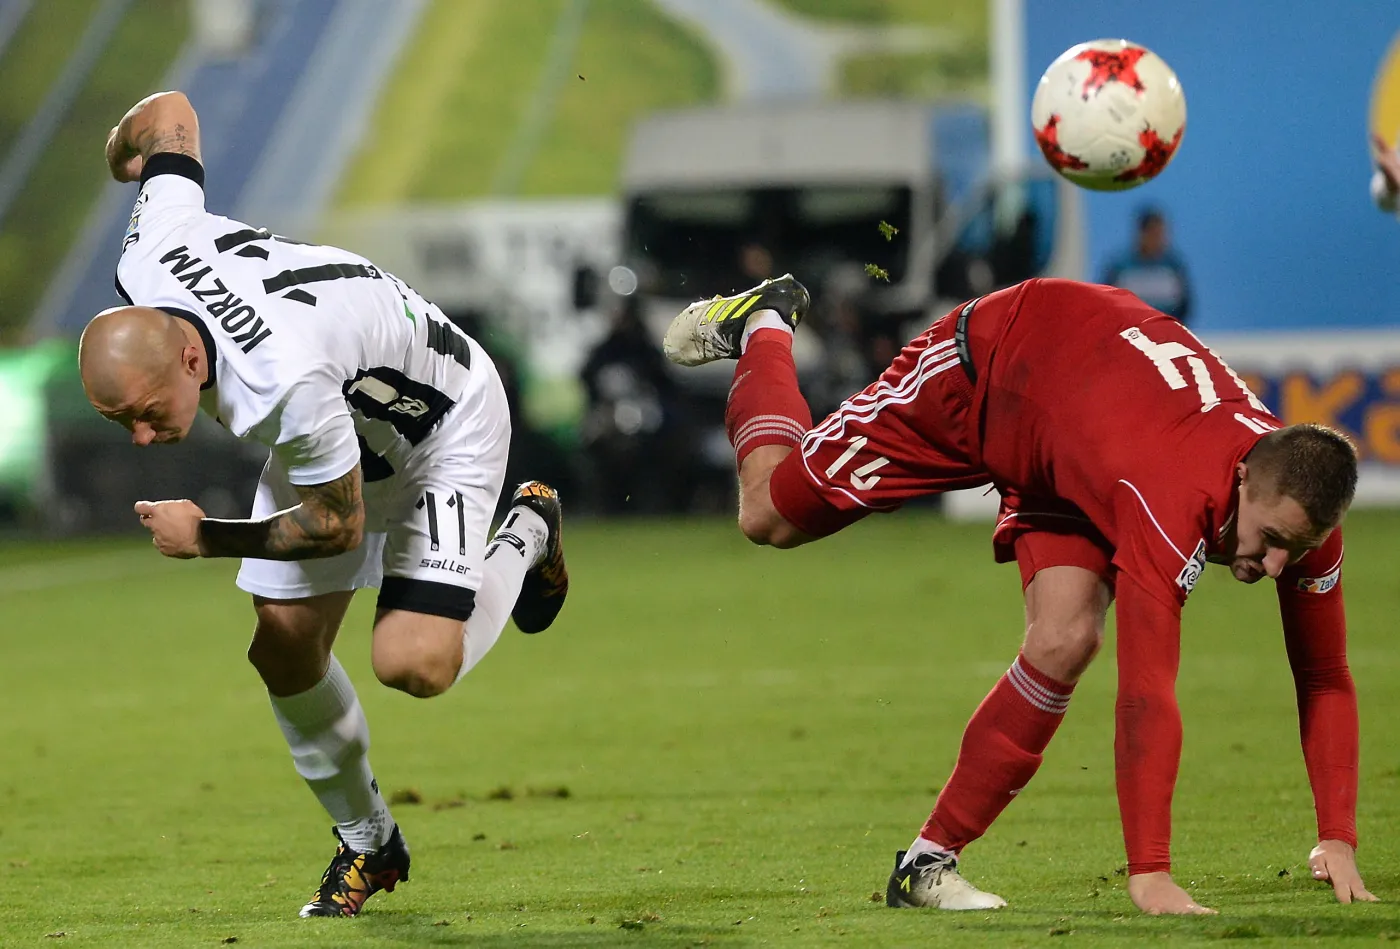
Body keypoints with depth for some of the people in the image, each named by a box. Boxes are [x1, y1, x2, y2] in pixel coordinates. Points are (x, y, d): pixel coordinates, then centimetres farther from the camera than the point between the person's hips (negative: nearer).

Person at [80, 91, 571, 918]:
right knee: (285, 648, -1)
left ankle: (524, 539, 11)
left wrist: (205, 538, -19)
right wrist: (132, 145, 17)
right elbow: (172, 111, -7)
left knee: (414, 665, -20)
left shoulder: (286, 385, -46)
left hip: (443, 431, -7)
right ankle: (369, 842, 21)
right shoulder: (147, 268, -27)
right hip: (340, 422, 7)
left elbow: (338, 525, -28)